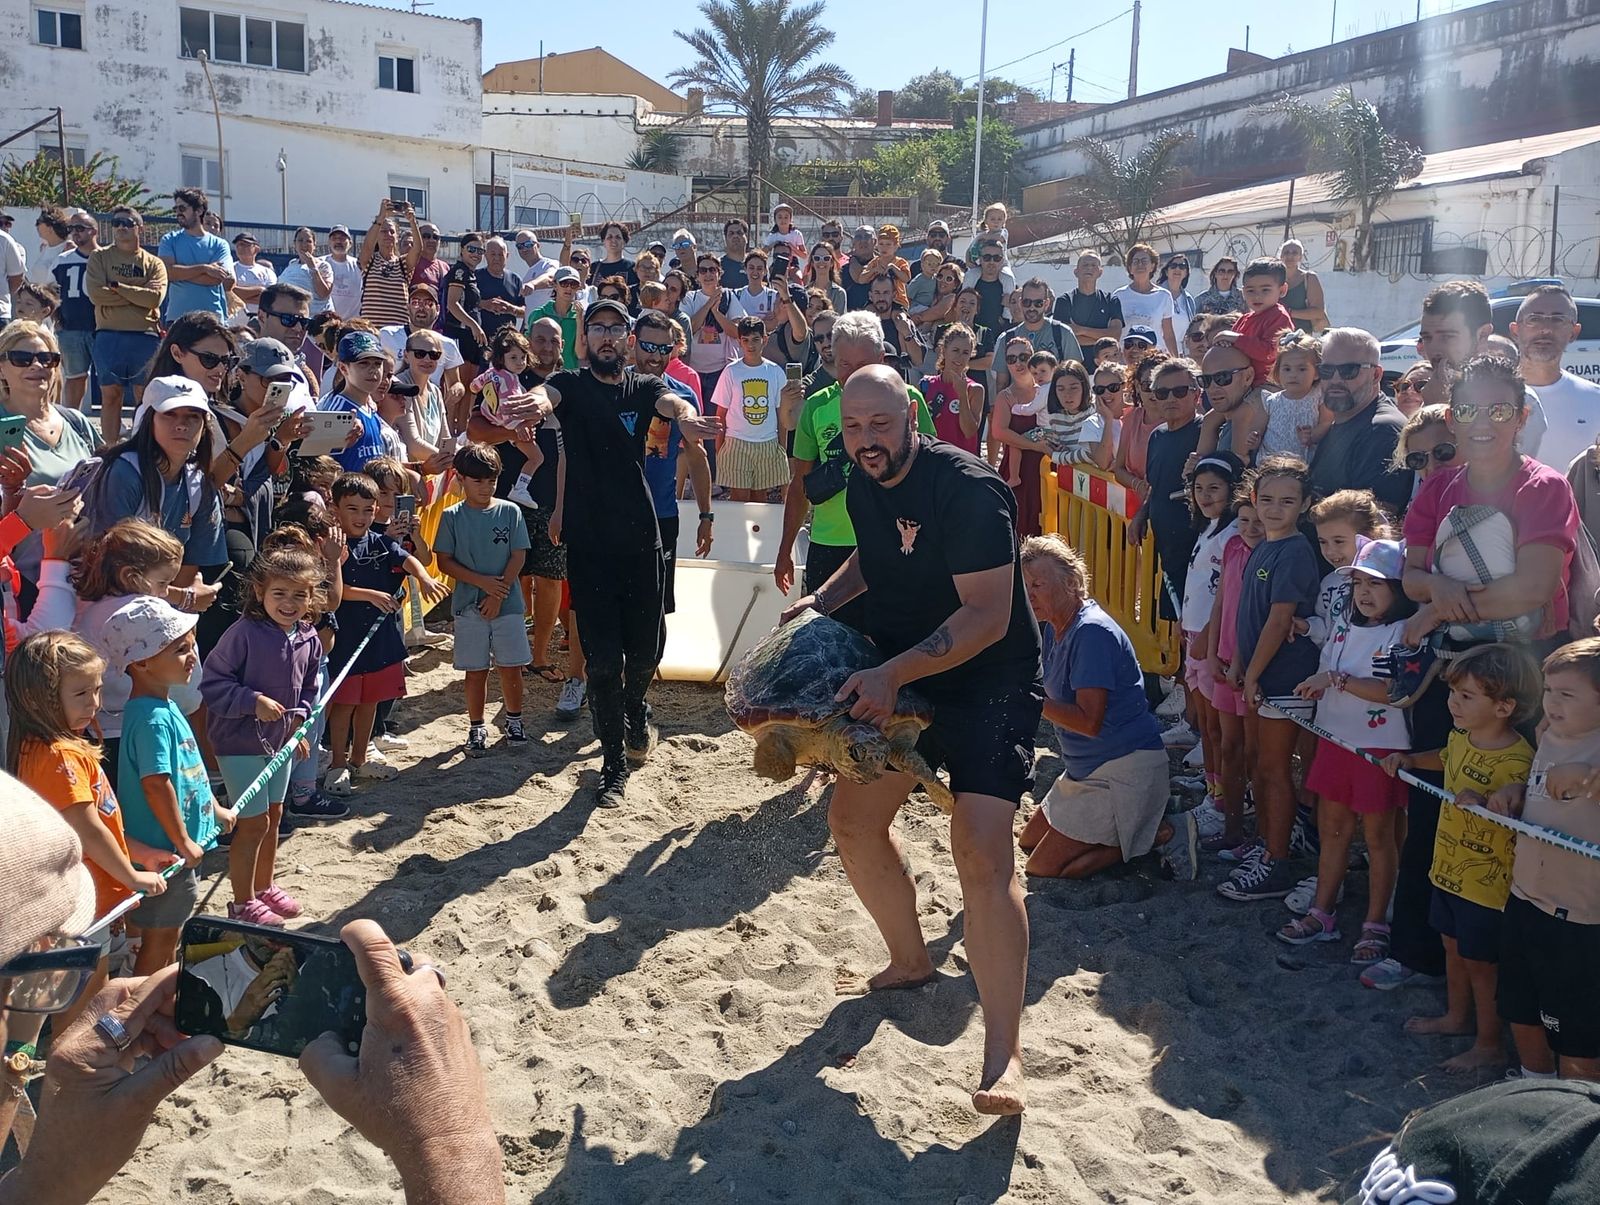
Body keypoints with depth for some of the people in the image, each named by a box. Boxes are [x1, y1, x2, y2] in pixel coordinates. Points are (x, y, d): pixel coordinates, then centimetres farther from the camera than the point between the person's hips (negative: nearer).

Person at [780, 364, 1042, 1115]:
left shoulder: (966, 490, -24)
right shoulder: (864, 486, 2)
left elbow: (988, 616, -29)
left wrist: (892, 674, -35)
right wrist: (823, 599, 7)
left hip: (989, 682, -8)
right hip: (899, 679, 9)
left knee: (980, 849, -22)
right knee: (853, 817, 12)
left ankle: (1002, 1056, -18)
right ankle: (909, 960, 36)